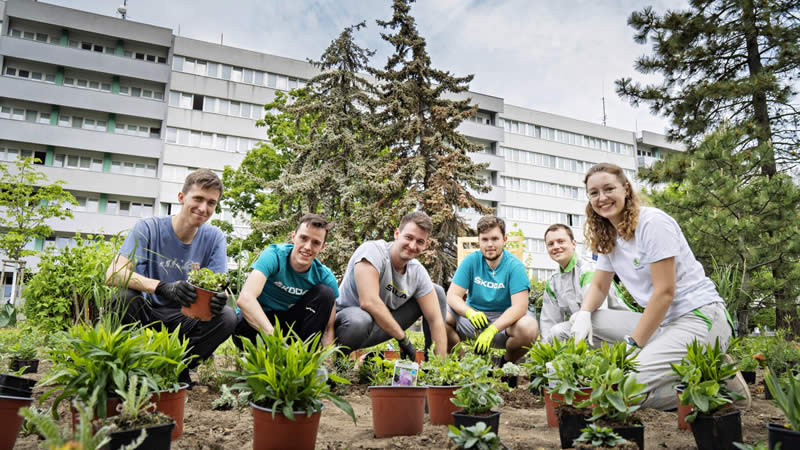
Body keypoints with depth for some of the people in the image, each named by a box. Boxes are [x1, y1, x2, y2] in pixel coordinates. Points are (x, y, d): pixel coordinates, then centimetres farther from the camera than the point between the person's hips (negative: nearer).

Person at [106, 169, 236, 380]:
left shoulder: (214, 238, -3)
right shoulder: (148, 228, -12)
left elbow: (219, 286, -7)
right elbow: (113, 273, -24)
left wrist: (219, 298, -34)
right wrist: (163, 287, -42)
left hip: (184, 318, 2)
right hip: (146, 314, -1)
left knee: (227, 317, -24)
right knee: (126, 298, -32)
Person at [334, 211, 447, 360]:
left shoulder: (418, 272, -7)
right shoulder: (373, 250, -24)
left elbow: (435, 319, -7)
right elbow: (368, 302, -35)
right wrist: (403, 339, -27)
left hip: (382, 324, 6)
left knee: (437, 292, 2)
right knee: (359, 321, -43)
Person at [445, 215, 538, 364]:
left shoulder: (514, 265, -12)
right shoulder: (471, 261, -5)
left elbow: (520, 306, -22)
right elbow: (453, 295, -9)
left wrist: (492, 329, -36)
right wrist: (470, 312, -33)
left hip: (504, 318, -1)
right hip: (474, 316, 2)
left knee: (529, 327, -33)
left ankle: (506, 363, 0)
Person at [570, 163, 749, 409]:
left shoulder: (652, 222, -15)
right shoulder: (608, 237, 9)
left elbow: (665, 292, -18)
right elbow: (599, 286, 13)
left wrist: (633, 344, -16)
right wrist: (584, 314, -10)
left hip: (699, 317, -8)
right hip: (662, 321, 8)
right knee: (590, 320, -8)